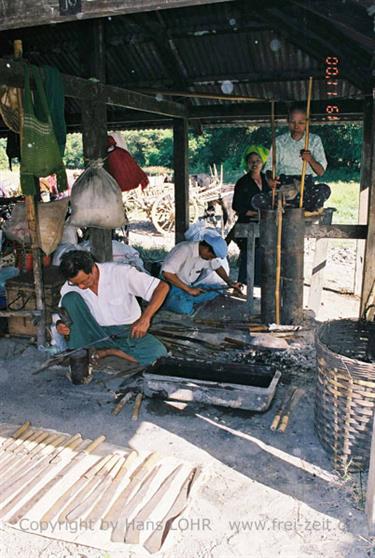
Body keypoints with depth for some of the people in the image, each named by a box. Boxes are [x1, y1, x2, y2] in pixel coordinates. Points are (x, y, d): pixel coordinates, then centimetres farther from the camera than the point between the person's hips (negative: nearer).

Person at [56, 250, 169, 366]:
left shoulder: (120, 272, -19)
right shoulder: (69, 286, -9)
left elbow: (162, 287, -20)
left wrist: (145, 318, -33)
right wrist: (60, 324, -17)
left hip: (128, 331, -1)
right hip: (96, 333, 2)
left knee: (158, 352, -31)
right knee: (70, 298, -21)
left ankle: (105, 351, -15)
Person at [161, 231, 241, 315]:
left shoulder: (209, 253, -6)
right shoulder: (185, 250, -29)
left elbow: (218, 267, 14)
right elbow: (166, 273, -34)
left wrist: (230, 283, 1)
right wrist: (189, 289, -32)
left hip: (189, 285, 7)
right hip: (172, 285, -7)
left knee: (217, 289, -5)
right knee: (185, 308, -31)